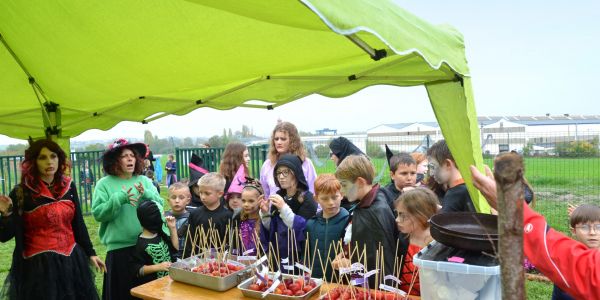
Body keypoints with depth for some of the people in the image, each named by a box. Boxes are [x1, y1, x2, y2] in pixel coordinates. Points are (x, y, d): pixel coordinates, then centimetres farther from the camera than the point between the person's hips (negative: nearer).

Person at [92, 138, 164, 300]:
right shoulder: (104, 184, -1)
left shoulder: (145, 181, 7)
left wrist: (147, 195, -16)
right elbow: (98, 213, -9)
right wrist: (119, 198, -19)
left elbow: (160, 206, 1)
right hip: (118, 249, -2)